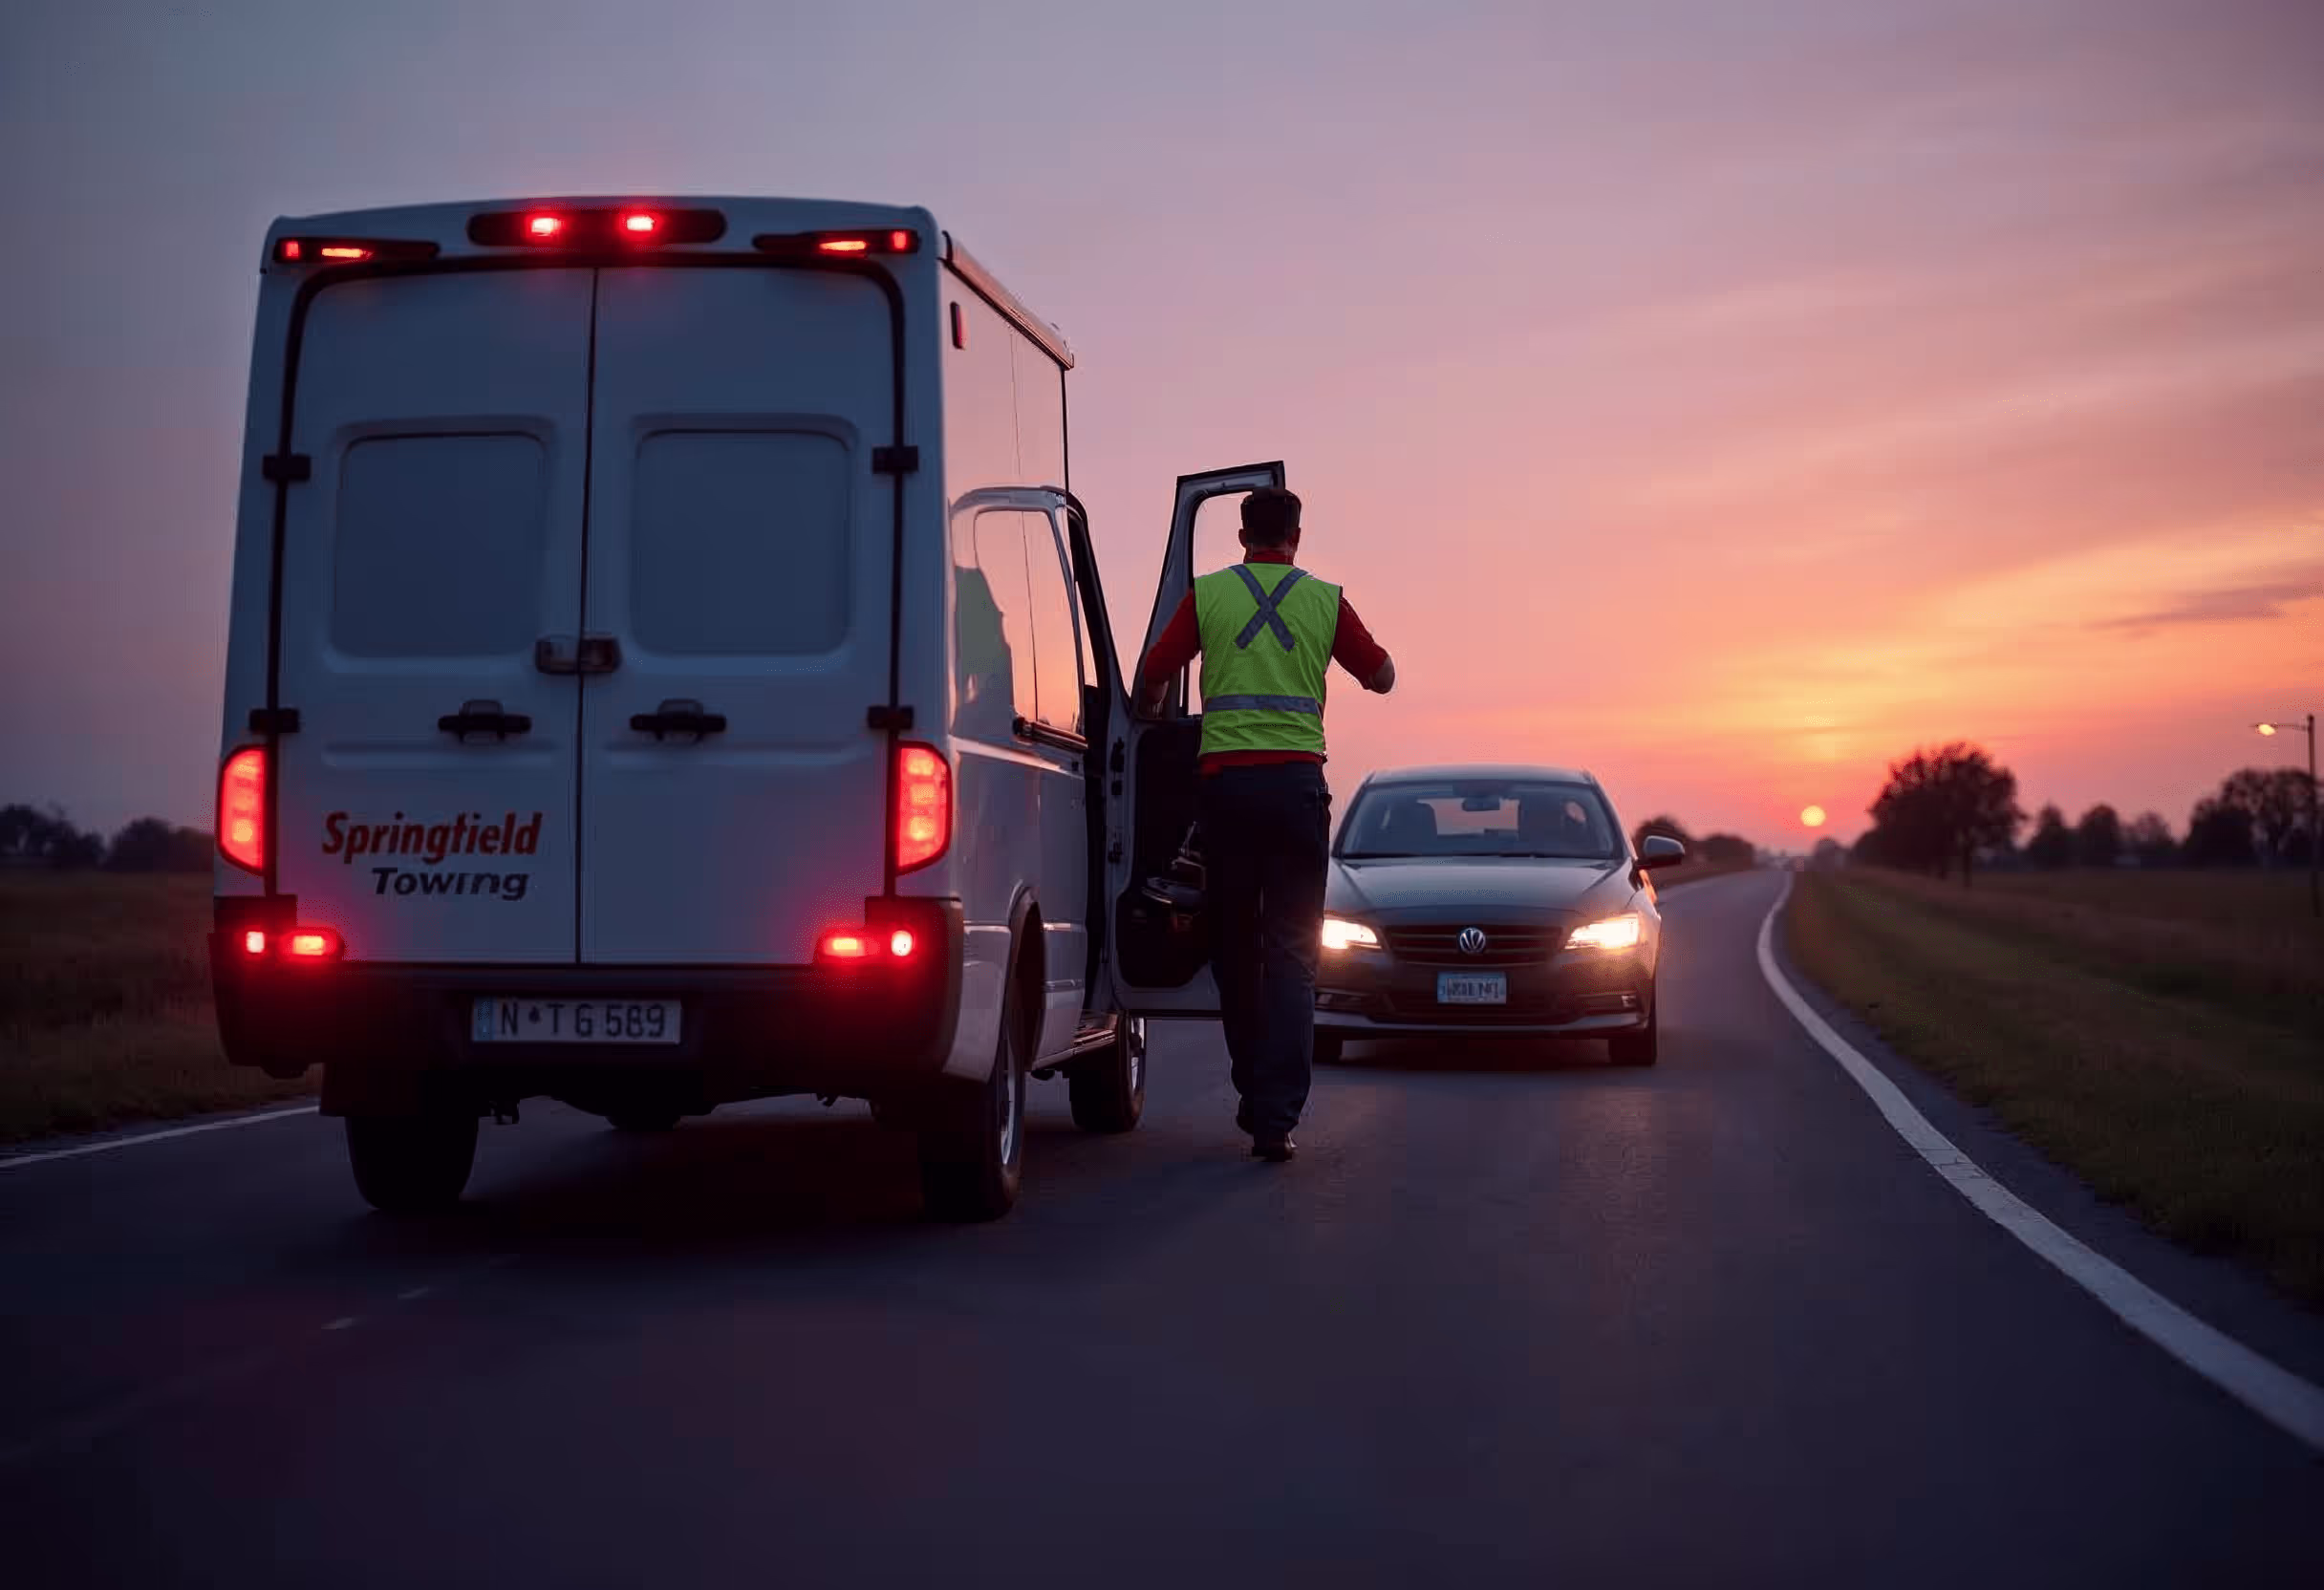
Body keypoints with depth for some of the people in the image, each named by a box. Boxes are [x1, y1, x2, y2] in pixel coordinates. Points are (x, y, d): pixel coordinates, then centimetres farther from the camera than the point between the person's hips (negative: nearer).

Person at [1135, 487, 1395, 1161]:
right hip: (1297, 778, 0)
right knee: (1290, 953, -1)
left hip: (1224, 778, 0)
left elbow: (1150, 682, 8)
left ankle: (1255, 1097, 21)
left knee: (1235, 946, 13)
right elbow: (1382, 677, 18)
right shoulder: (1325, 599, 6)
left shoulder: (1207, 593, 5)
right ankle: (1275, 1116, -12)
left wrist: (1152, 715, 31)